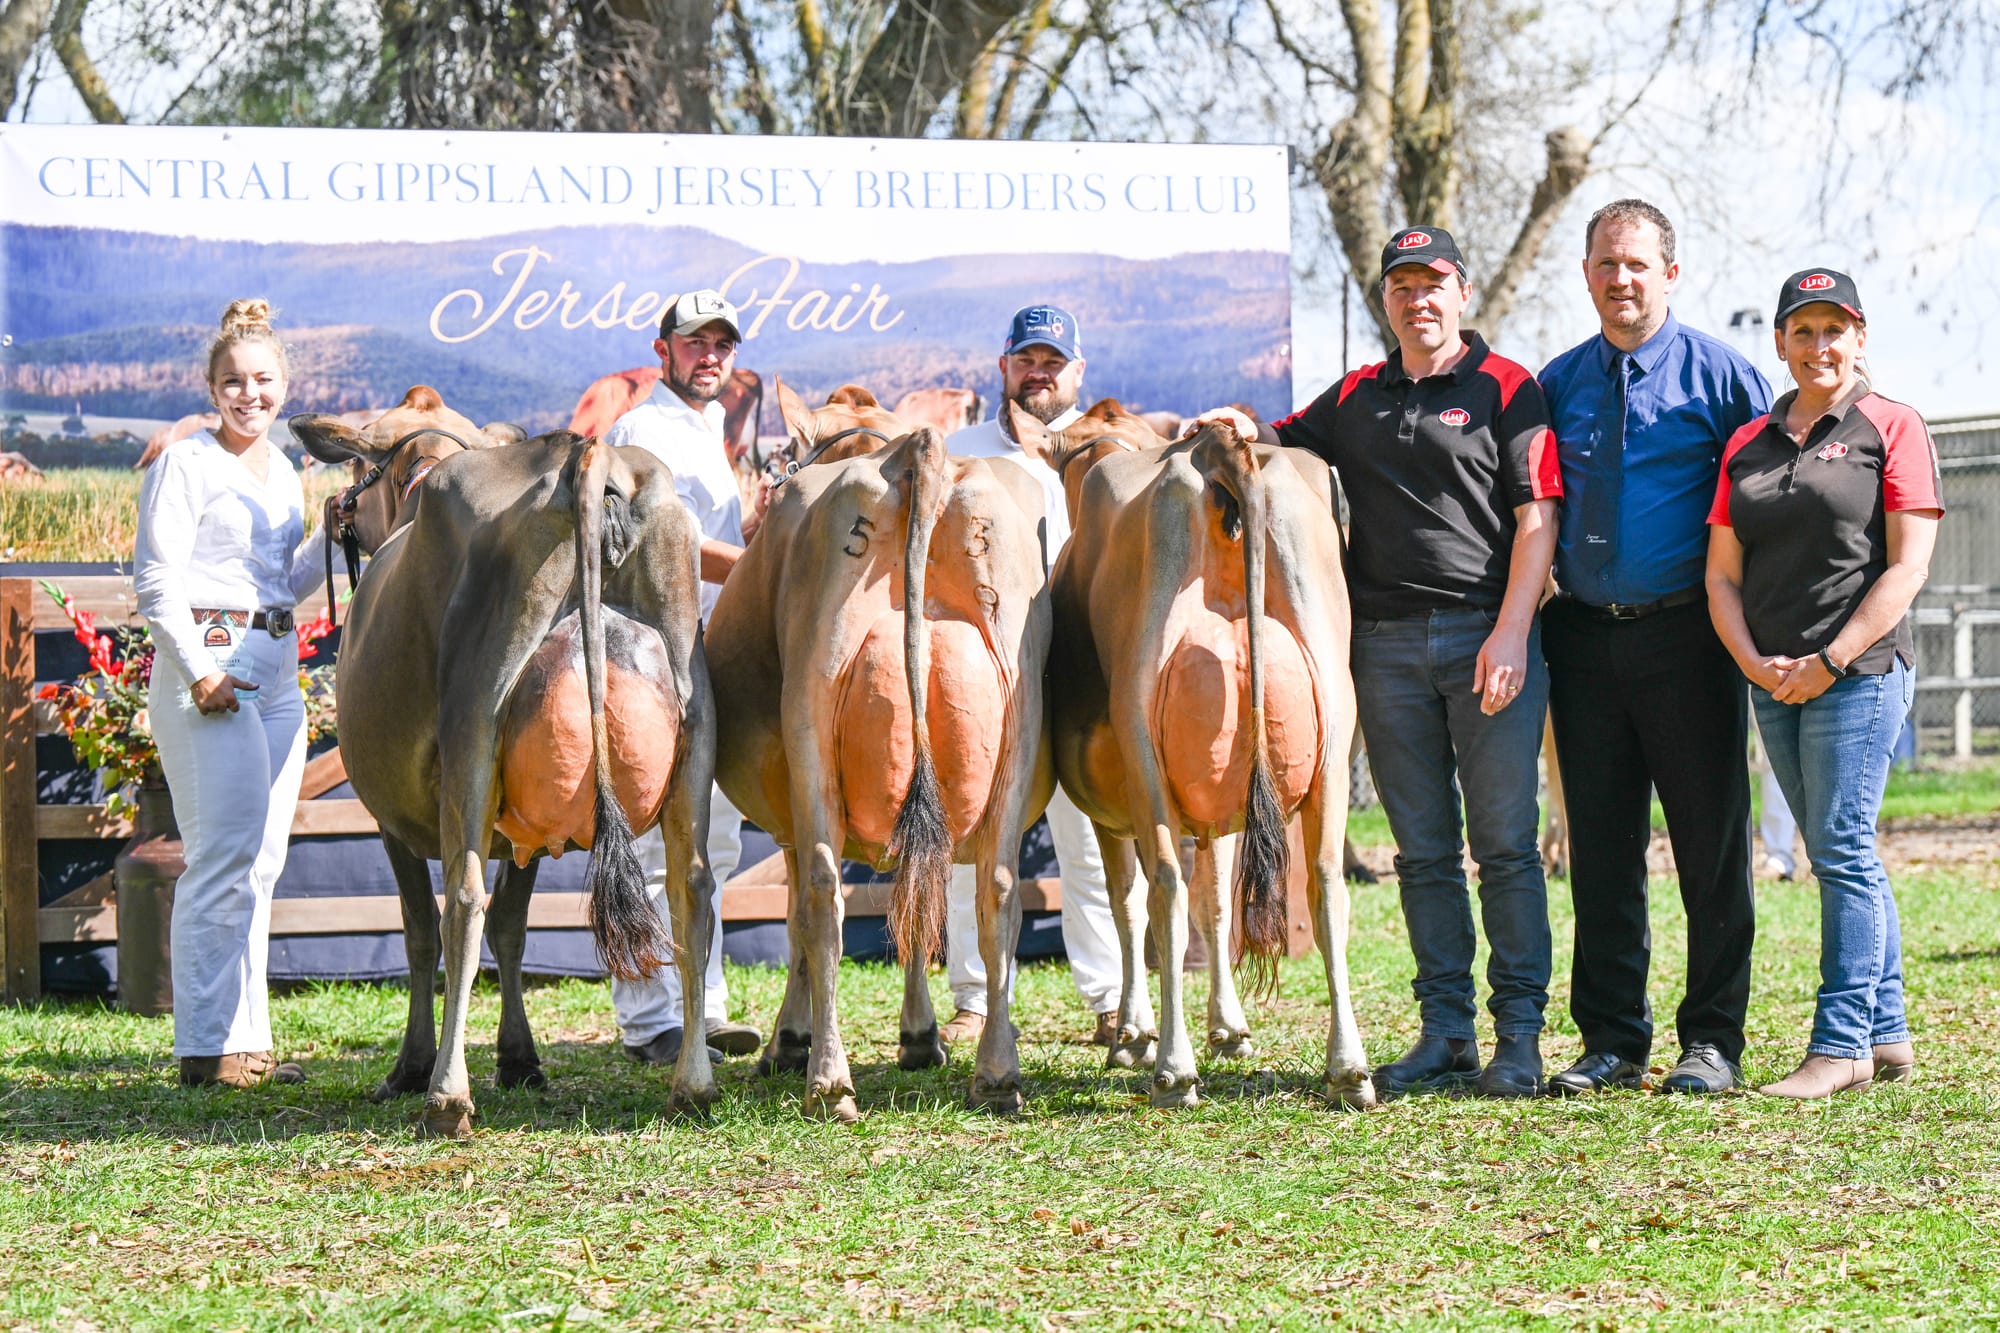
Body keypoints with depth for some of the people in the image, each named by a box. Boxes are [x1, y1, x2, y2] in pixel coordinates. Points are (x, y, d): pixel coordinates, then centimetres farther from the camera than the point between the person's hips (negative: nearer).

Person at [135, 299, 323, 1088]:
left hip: (276, 669, 8)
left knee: (261, 862, 8)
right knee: (224, 853, -11)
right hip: (207, 669, -8)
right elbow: (156, 578, -10)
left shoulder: (283, 472, 17)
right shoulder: (185, 466, -5)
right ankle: (207, 1047, -9)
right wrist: (199, 669, -17)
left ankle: (245, 1039, 13)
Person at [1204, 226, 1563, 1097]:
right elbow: (1278, 448, 29)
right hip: (1387, 641, 4)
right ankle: (1445, 1033, 11)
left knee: (1505, 843, -4)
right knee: (1424, 850, 6)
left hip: (1489, 633, -4)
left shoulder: (1507, 389, 2)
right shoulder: (1355, 399, 16)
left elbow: (1537, 519, -4)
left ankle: (1519, 1033, 0)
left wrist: (1511, 632, -14)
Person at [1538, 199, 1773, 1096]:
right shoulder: (1557, 384, 11)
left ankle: (1712, 1042, 7)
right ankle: (1612, 1039, 14)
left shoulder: (1720, 375, 0)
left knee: (1710, 838, 0)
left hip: (1685, 635, -3)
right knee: (1600, 844, 7)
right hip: (1583, 637, 4)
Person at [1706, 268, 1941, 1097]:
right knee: (1840, 856, 9)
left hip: (1860, 673, -6)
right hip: (1774, 681, 6)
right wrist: (1755, 664, -5)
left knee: (1843, 850, -10)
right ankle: (1887, 1035, 15)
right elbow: (1722, 574, 12)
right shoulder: (1748, 445, 15)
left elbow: (1907, 567, -8)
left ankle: (1841, 1045, -9)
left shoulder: (1891, 429, -1)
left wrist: (1830, 662, -14)